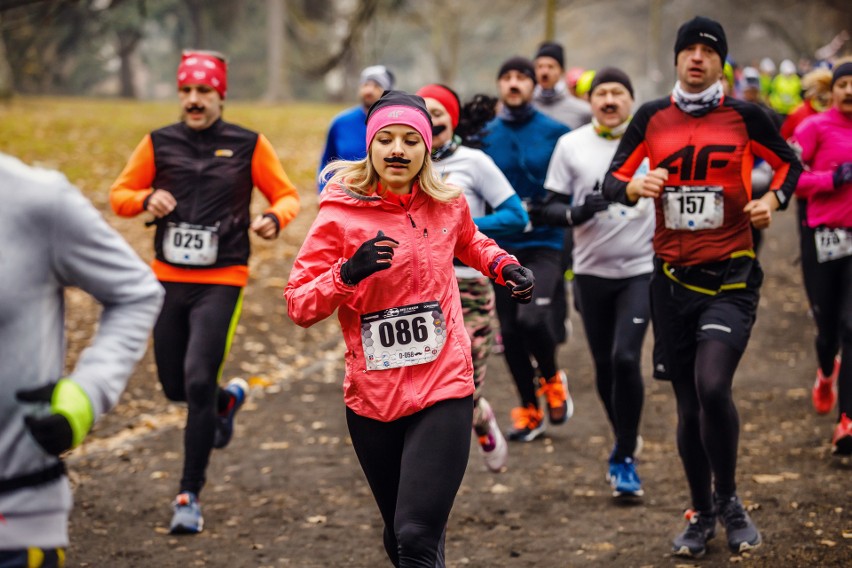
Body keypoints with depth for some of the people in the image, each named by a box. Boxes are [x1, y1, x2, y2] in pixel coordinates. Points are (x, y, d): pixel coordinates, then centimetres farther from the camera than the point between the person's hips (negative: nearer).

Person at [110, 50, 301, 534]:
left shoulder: (249, 145, -1)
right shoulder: (159, 144, 5)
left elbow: (287, 196, 5)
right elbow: (120, 195, 11)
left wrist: (274, 218, -18)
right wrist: (147, 199, -12)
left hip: (222, 281, -4)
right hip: (169, 278, 4)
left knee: (198, 382, -15)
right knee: (175, 387, 10)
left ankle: (191, 496, -5)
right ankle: (229, 399, 46)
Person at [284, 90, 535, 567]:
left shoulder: (448, 204, 2)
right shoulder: (340, 213, -7)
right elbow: (299, 305, -8)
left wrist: (503, 266, 9)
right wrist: (348, 273, -24)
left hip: (444, 390, 0)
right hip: (372, 399, 1)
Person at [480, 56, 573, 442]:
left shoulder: (555, 133, -2)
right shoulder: (485, 136, 5)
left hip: (544, 244, -3)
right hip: (502, 246, 3)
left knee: (531, 319, -22)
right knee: (510, 331, 7)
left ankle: (551, 378, 9)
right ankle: (529, 410, 22)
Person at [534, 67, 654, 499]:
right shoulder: (571, 145, 0)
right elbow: (550, 208, 0)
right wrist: (577, 212, -20)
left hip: (641, 268, -2)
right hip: (592, 269, 2)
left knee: (626, 358, -15)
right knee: (604, 365, 9)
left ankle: (625, 459, -5)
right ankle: (624, 441, 33)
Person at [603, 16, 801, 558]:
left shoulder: (745, 115, 0)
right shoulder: (652, 117, 5)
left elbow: (789, 163, 13)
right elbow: (613, 180, 8)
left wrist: (772, 199, -6)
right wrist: (634, 188, -14)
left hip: (732, 276, -3)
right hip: (673, 279, 3)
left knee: (712, 387, -21)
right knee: (689, 406, 8)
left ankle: (729, 501, 2)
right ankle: (702, 515, 26)